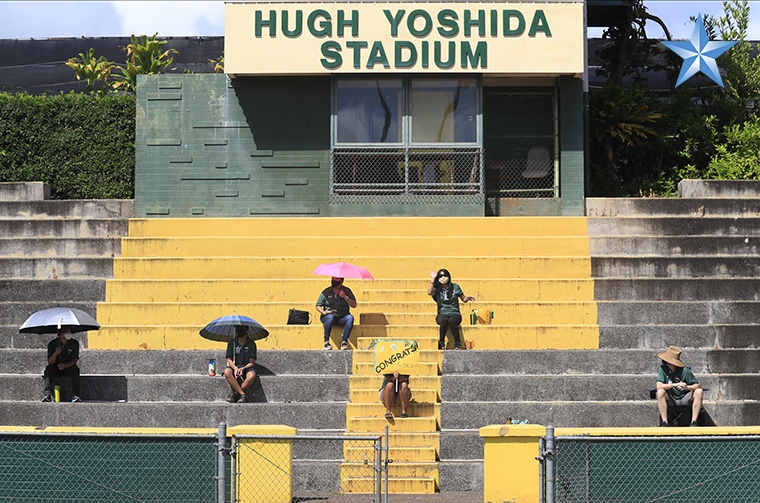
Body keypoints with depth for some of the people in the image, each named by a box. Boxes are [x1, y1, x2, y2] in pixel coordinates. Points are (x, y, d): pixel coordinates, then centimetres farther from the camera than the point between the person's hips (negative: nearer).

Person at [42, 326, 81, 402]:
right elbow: (50, 362, -13)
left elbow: (75, 360, -11)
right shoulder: (52, 344, -8)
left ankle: (76, 395, -36)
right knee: (48, 368, -30)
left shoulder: (74, 343, -5)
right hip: (55, 370, 0)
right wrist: (55, 353, -34)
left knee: (75, 368, -30)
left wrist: (65, 365, -31)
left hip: (68, 369, 0)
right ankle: (47, 392, -45)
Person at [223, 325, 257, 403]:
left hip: (246, 367, -1)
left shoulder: (251, 343, 4)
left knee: (252, 375, -37)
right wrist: (235, 368, -18)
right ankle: (242, 394, -33)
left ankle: (234, 393, -24)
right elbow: (229, 359, 3)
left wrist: (243, 368, -19)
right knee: (227, 372, -35)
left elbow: (252, 362, 0)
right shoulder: (232, 342, 8)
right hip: (234, 367, 1)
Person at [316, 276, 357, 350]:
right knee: (330, 316, -37)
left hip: (342, 318, 1)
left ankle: (344, 341, -28)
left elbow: (354, 305, -1)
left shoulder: (347, 291, 6)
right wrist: (324, 312, -15)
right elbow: (318, 306, 5)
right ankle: (326, 341, -30)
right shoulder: (326, 292, 3)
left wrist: (345, 297, -14)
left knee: (350, 317, -30)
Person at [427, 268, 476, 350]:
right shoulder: (437, 288, 7)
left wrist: (468, 298, -6)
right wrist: (433, 279, -8)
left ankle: (457, 344, -29)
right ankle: (441, 343, -27)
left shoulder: (455, 287, 11)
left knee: (452, 320, -37)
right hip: (442, 314, 0)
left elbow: (464, 299, 18)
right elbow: (429, 292, -16)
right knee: (444, 320, -37)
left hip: (454, 313, 0)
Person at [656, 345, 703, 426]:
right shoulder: (663, 369, -8)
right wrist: (675, 385, -28)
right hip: (670, 400, 0)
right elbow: (659, 386, -19)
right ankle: (664, 422, -29)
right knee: (660, 392, -29)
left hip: (684, 400, 0)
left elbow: (698, 385, -10)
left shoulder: (685, 370, -11)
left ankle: (694, 422, -25)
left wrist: (687, 387, -31)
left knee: (699, 391, -24)